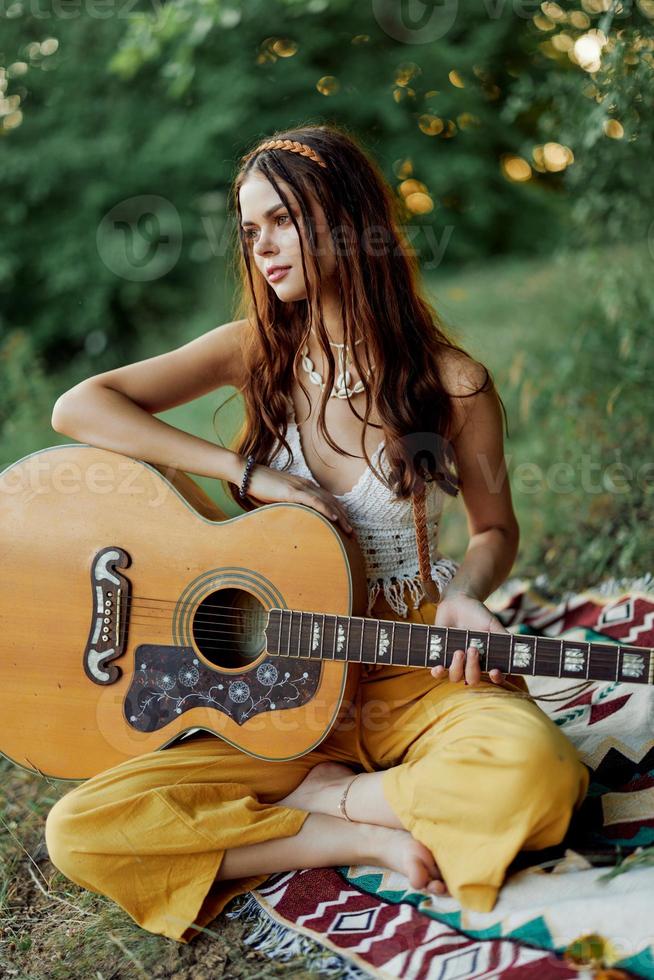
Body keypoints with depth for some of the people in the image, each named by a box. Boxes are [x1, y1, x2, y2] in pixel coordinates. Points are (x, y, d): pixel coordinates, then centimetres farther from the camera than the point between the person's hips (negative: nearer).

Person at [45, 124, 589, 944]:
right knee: (78, 831, -17)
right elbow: (77, 408, -8)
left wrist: (463, 598, -14)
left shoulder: (452, 383, -6)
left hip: (415, 673, -2)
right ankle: (372, 838, -12)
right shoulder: (257, 351, 1)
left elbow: (495, 528, 9)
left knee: (533, 772, -36)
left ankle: (316, 799, -8)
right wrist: (244, 474, -14)